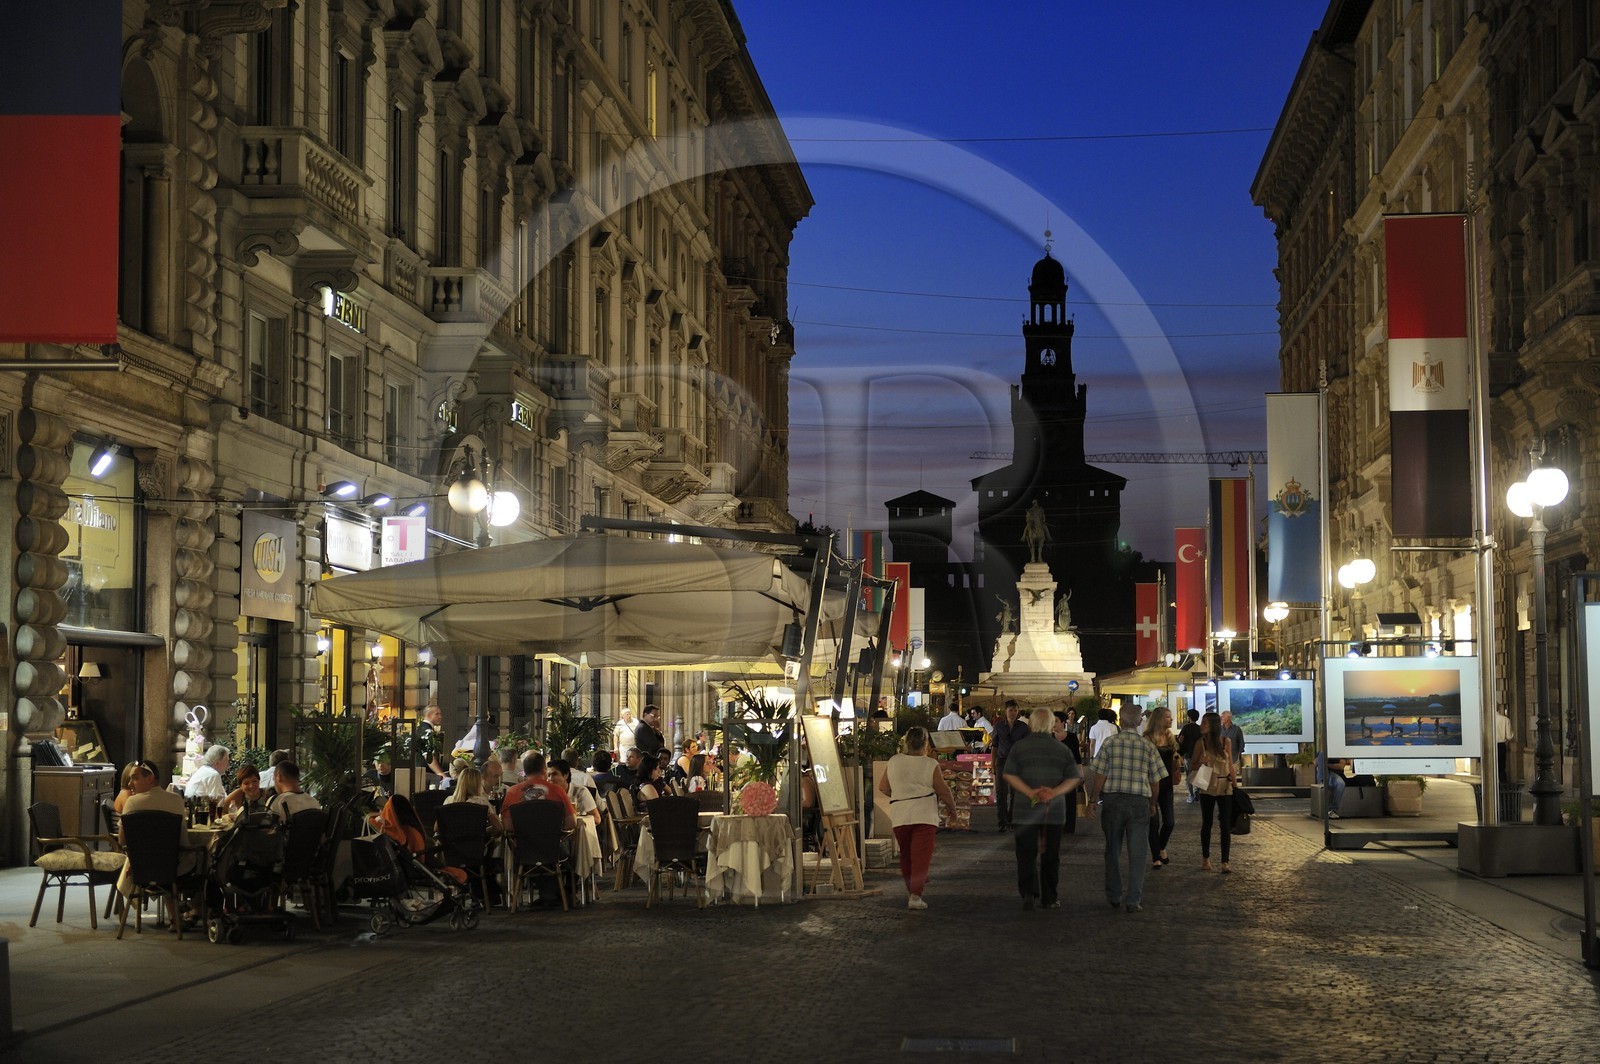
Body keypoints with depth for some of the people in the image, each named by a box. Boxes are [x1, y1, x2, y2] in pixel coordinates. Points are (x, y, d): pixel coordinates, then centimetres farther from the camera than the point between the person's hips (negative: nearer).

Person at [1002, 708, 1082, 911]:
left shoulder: (1019, 747, -1)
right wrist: (1054, 793, -11)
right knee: (1050, 856, 10)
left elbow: (1009, 775, -9)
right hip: (1054, 810, 1)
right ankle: (1050, 898, 12)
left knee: (1026, 854, 4)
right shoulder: (1062, 749, 4)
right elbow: (1074, 778, -3)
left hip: (1026, 810, -1)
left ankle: (1028, 892, -10)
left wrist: (1030, 793, -14)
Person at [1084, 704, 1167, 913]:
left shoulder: (1110, 743, -2)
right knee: (1137, 853, 3)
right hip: (1139, 801, 0)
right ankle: (1133, 899, -1)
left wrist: (1092, 801, 5)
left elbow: (1100, 776, -4)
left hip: (1113, 800, 0)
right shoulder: (1148, 746, 1)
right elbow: (1155, 781, 5)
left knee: (1113, 851, 14)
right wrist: (1153, 803, 20)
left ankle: (1114, 896, 22)